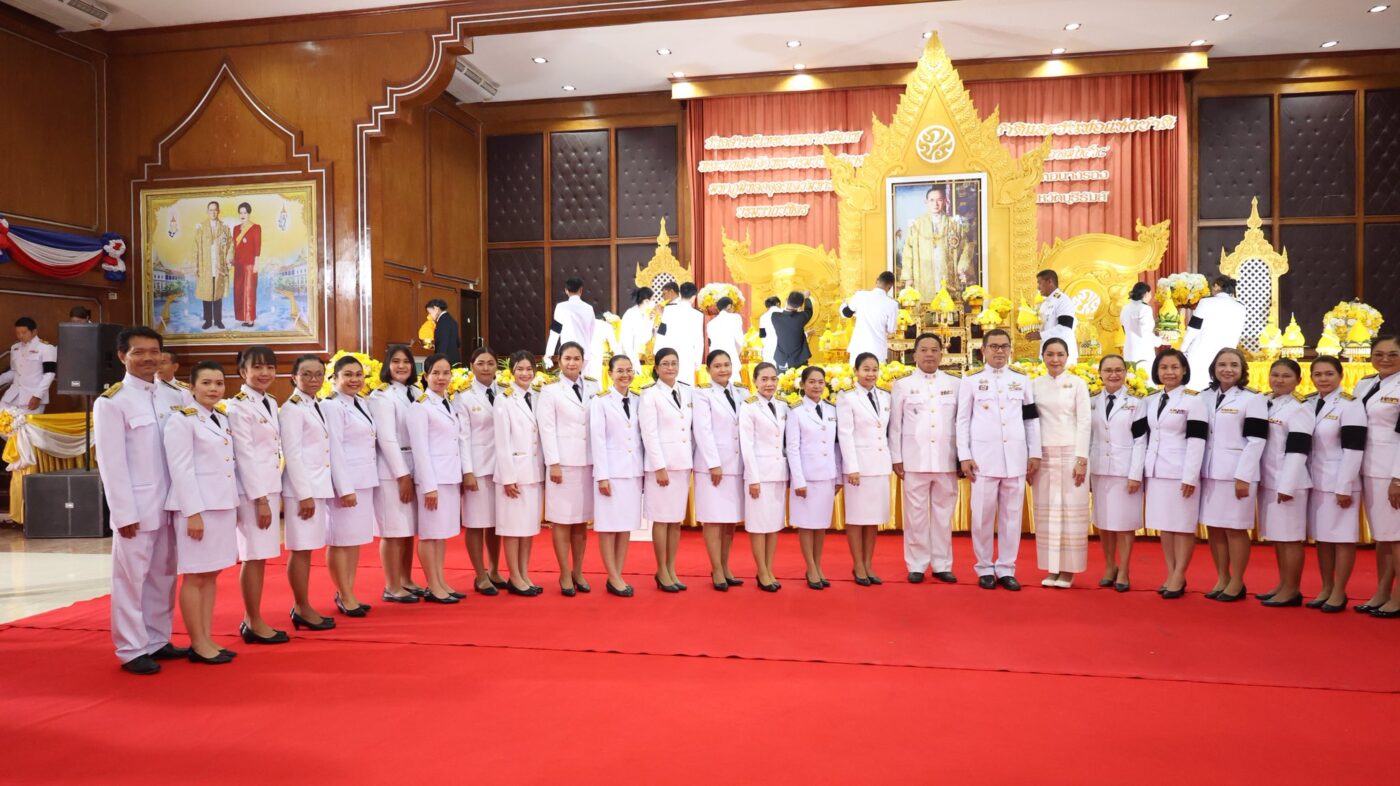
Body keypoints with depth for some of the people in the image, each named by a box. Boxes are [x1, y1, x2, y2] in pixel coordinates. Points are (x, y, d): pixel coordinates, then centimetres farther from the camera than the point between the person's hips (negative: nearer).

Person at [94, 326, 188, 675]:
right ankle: (131, 650, 14)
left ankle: (157, 641, 25)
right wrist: (124, 512, -13)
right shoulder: (111, 402, -8)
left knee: (163, 576, 13)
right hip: (136, 508, -6)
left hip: (166, 504, 6)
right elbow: (111, 463, -11)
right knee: (132, 578, 3)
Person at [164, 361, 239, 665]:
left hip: (224, 504, 7)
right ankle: (198, 644, 9)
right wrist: (193, 512, -17)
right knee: (195, 577, 1)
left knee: (211, 575, 11)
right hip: (198, 506, -7)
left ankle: (208, 639, 18)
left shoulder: (224, 419, 13)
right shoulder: (182, 421, -9)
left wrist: (235, 505, 12)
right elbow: (181, 470, -14)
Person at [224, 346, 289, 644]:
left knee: (261, 556, 11)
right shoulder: (238, 406, -11)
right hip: (251, 489, -8)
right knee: (253, 556, -2)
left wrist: (275, 494, 13)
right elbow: (245, 455, -15)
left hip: (271, 486, 8)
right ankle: (255, 624, 6)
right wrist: (260, 499, -16)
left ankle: (251, 620, 19)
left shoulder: (272, 404, 13)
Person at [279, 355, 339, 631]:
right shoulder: (292, 409, -10)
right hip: (303, 487, -8)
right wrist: (304, 494, -18)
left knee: (308, 548, 12)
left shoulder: (317, 407, 15)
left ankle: (301, 607, 19)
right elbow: (292, 455, -15)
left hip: (320, 486, 8)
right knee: (301, 549, -1)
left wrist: (318, 490, 14)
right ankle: (303, 609, 6)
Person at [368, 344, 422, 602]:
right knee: (394, 531, -1)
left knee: (409, 529, 12)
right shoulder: (381, 395, -8)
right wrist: (402, 475, -14)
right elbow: (387, 439, -13)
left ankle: (406, 580, 23)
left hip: (414, 465, 6)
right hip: (391, 469, -6)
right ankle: (392, 587, 8)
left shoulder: (417, 393, 12)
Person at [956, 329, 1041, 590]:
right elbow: (962, 421, 3)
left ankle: (1006, 569, 14)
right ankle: (985, 569, 13)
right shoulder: (971, 380, 5)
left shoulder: (1022, 380, 12)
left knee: (1012, 515, 5)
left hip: (1016, 458, 2)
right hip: (983, 458, -2)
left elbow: (1031, 420, 12)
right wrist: (964, 456, -4)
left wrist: (1035, 454, 6)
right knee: (983, 515, 1)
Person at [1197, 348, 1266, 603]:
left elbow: (1256, 440, -9)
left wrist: (1243, 476, -15)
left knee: (1234, 528, 0)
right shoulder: (1205, 397, 12)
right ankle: (1222, 579, 19)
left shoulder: (1253, 399, -2)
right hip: (1210, 472, 5)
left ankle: (1236, 583, 10)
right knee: (1214, 528, 9)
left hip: (1236, 472, -5)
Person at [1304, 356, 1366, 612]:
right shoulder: (1309, 405, 10)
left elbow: (1353, 449, -14)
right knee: (1321, 537, 10)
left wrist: (1344, 487, -17)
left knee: (1342, 538, 1)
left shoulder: (1350, 405, -8)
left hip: (1340, 483, -6)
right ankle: (1326, 589, 19)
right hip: (1316, 482, 6)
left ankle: (1339, 592, 8)